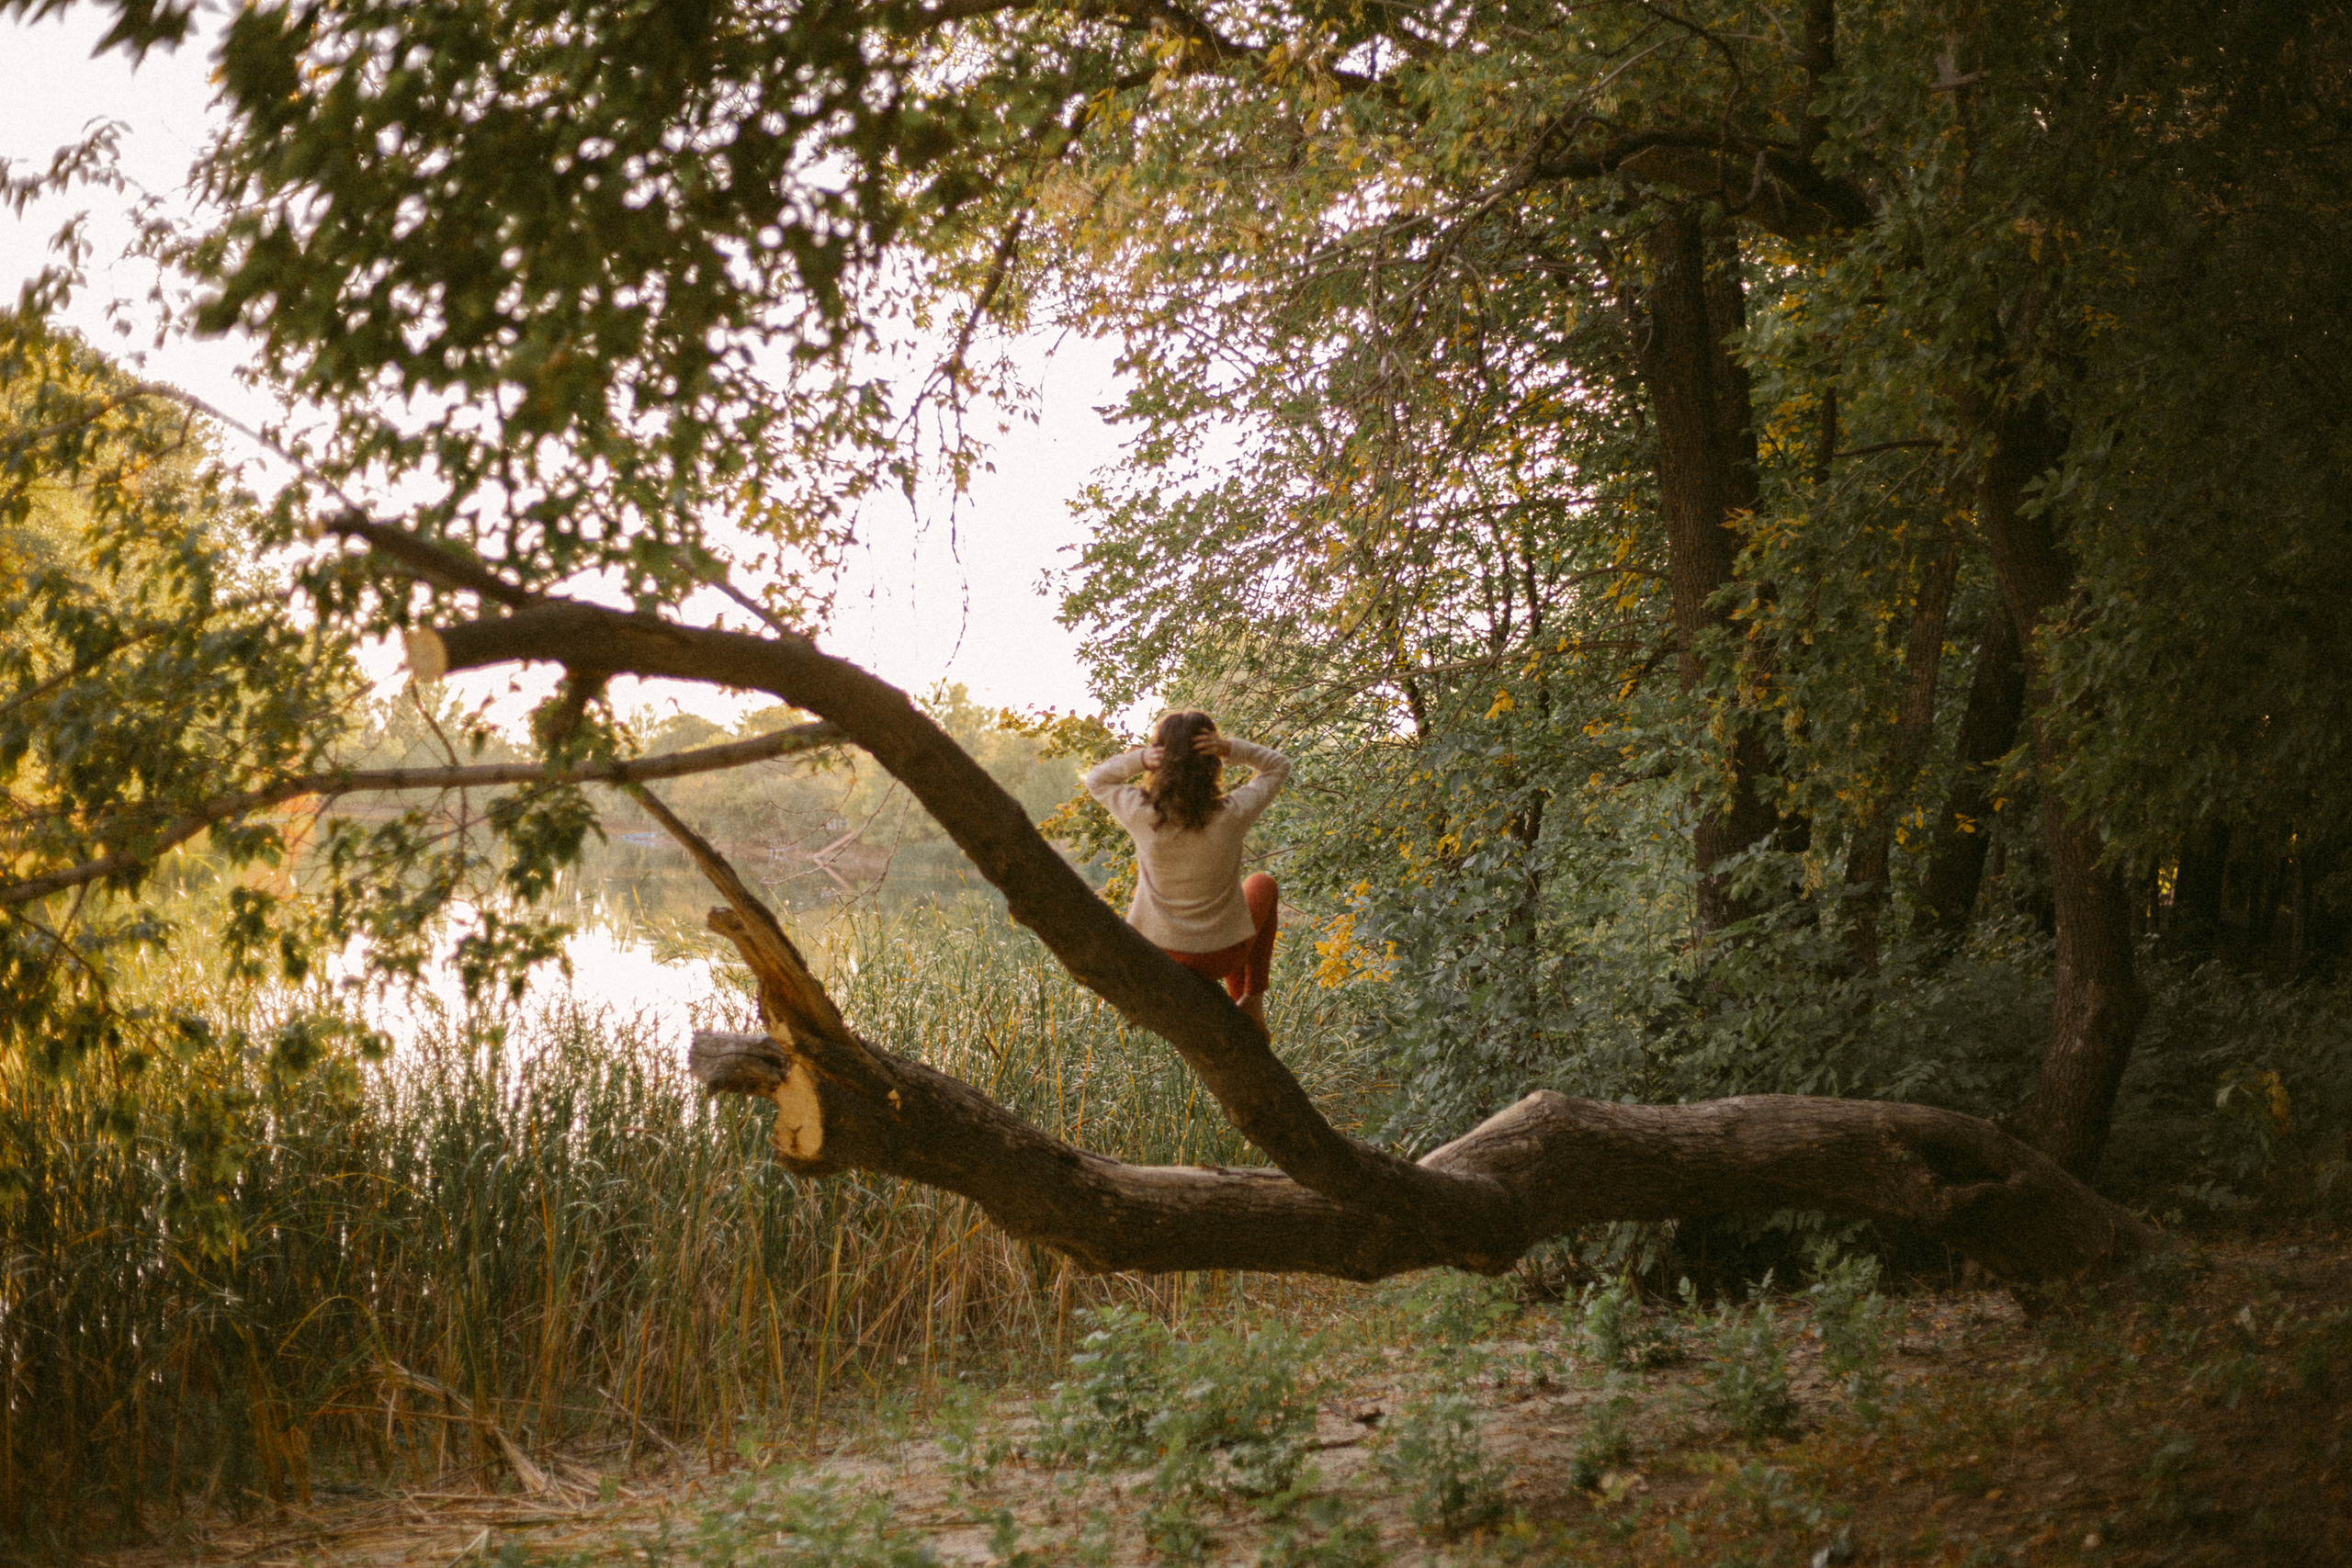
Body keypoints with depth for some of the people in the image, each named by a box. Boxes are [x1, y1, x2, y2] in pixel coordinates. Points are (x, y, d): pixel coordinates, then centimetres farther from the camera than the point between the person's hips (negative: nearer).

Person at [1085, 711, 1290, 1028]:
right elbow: (1279, 766, -3)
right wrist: (1231, 748, -20)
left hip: (1158, 957, 2)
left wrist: (1139, 760, -17)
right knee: (1263, 884, 31)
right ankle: (1253, 1000, 24)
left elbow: (1096, 781, 3)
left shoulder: (1142, 815, -20)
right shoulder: (1231, 815, -22)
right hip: (1221, 958, -2)